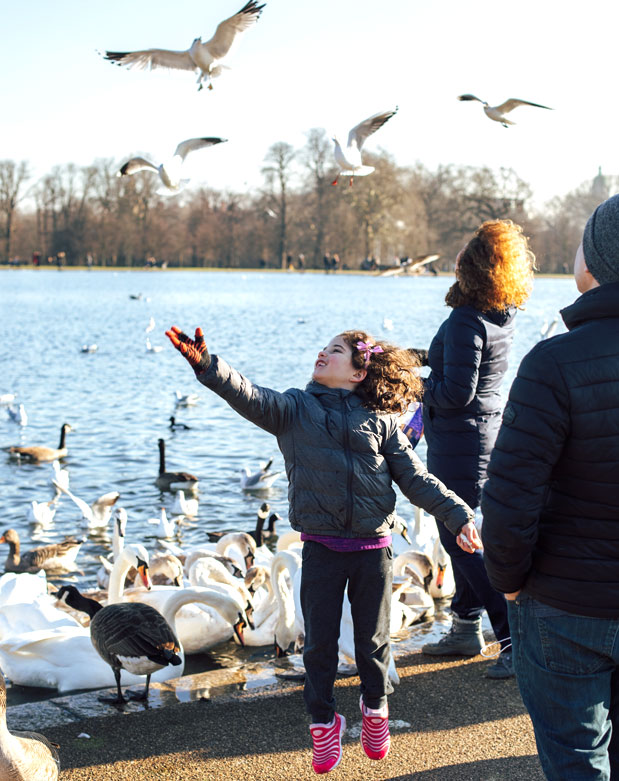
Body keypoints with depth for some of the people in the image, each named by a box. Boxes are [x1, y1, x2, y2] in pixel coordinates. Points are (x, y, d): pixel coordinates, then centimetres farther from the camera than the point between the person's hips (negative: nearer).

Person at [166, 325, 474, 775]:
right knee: (320, 641, 7)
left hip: (373, 546, 0)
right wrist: (207, 365, -32)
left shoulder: (381, 421, 3)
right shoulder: (294, 409, 2)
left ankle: (375, 708, 37)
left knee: (373, 637, 13)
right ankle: (324, 721, 27)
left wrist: (458, 515, 0)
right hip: (321, 547, 0)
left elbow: (416, 480, 6)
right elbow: (250, 398, -15)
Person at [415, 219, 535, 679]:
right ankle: (467, 629, 30)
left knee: (461, 539, -3)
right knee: (459, 531, 20)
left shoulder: (466, 321, -25)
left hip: (459, 437, -9)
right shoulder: (505, 314, 2)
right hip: (488, 424, 9)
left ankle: (517, 640, -3)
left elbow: (457, 393, -24)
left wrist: (421, 388, -9)